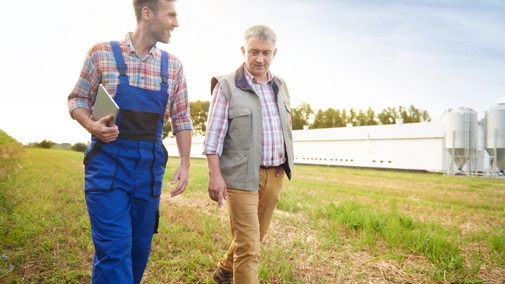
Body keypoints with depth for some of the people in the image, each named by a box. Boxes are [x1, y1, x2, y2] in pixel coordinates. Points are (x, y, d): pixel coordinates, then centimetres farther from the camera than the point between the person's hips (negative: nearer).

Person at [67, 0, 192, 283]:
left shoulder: (173, 66, 7)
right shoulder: (102, 53, -2)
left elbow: (181, 118, 8)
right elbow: (78, 99, 6)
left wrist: (185, 164, 1)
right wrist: (92, 126, -15)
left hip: (150, 167, 4)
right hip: (107, 164, -3)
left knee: (140, 246, 12)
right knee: (114, 248, -7)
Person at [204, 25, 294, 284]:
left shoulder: (280, 87, 13)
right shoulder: (226, 85, -4)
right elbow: (214, 134, -8)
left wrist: (285, 167, 17)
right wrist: (214, 174, -14)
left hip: (275, 175, 6)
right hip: (242, 175, -6)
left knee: (257, 236, 18)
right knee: (248, 245, -5)